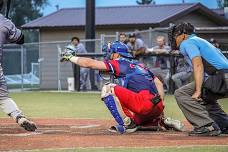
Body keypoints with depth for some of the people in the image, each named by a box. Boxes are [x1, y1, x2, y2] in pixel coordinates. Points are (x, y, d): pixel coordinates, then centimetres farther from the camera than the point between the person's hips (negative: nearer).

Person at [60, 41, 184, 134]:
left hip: (145, 103, -9)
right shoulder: (139, 65, 29)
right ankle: (163, 121, 16)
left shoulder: (119, 63, 6)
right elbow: (159, 83, 25)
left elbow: (89, 63, 5)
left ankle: (126, 124, -10)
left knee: (109, 89, -8)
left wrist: (70, 57, 18)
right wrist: (160, 109, 20)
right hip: (158, 108, 9)